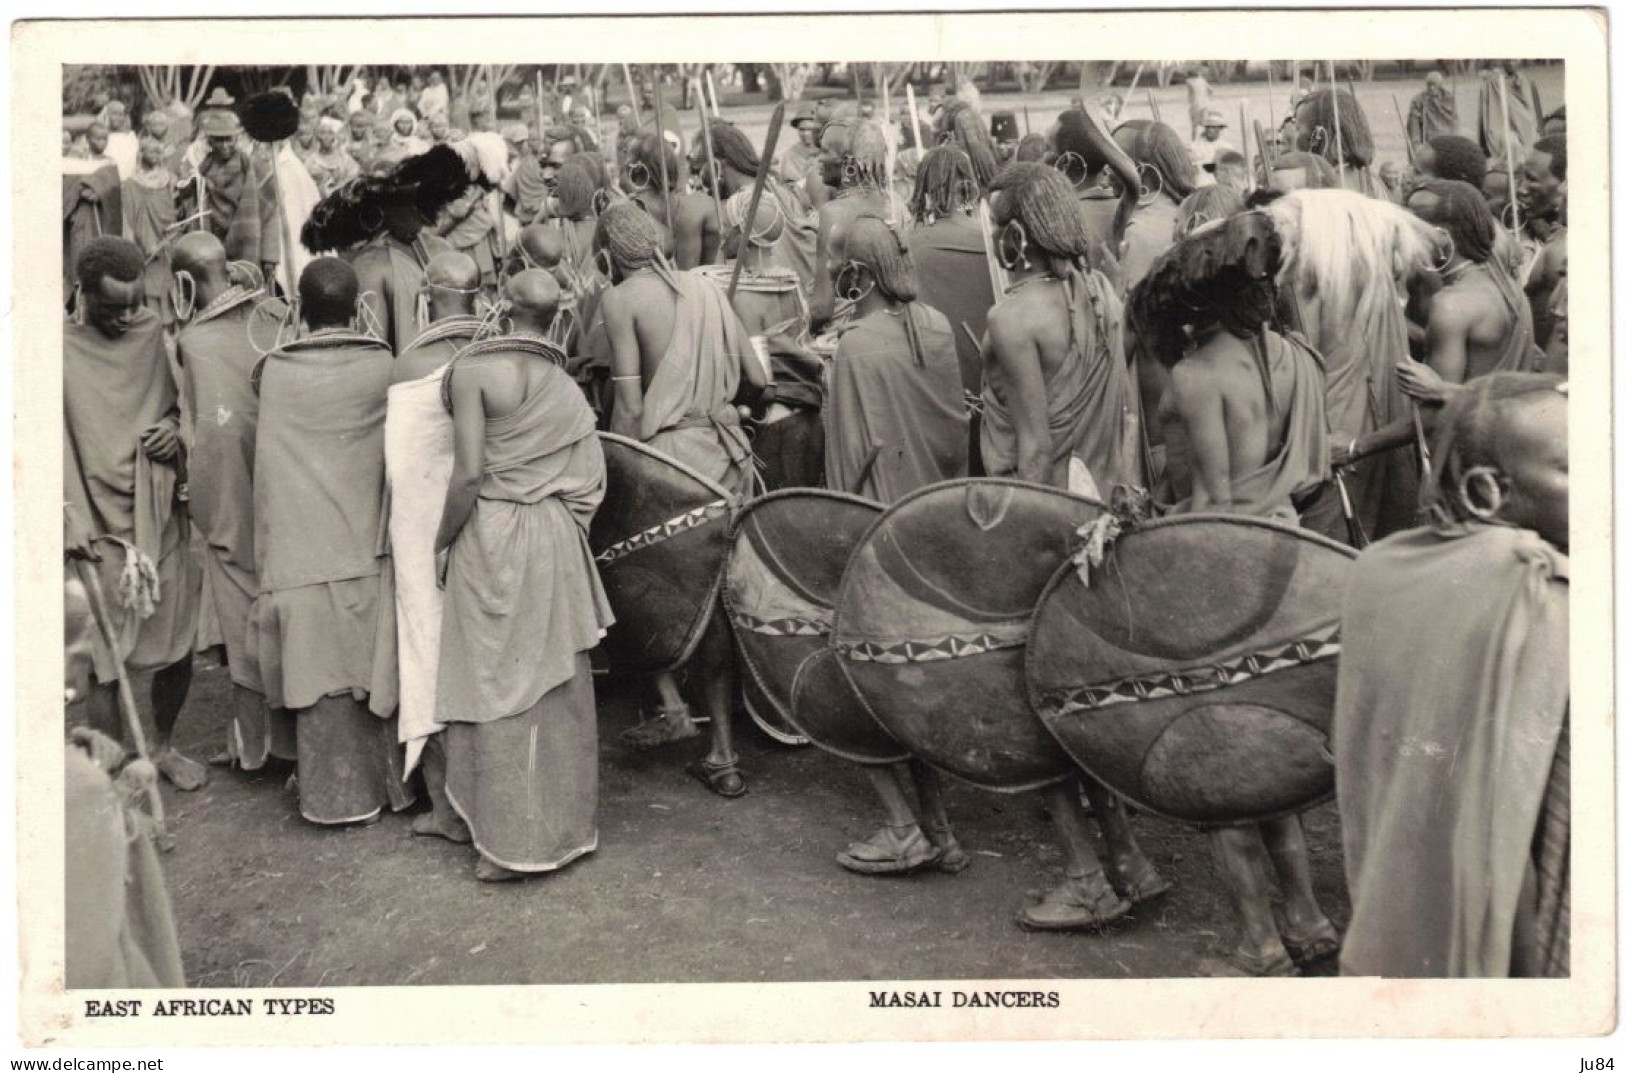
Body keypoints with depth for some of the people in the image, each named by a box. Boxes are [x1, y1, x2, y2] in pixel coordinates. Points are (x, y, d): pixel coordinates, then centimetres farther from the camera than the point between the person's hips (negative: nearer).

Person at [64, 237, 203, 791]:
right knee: (106, 662, 1)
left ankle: (162, 744, 34)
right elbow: (54, 442, -6)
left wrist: (176, 427, -4)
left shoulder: (158, 334, 4)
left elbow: (188, 401, 18)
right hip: (100, 527, -3)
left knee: (178, 645, 10)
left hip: (163, 517, 3)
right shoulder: (63, 350, -5)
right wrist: (71, 522, -14)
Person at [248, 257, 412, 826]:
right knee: (372, 665, 10)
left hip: (299, 552, 0)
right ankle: (383, 783, 20)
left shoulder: (275, 371, -3)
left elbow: (267, 466, 6)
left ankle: (337, 795, 11)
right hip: (366, 545, 0)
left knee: (320, 671, 4)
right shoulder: (380, 366, -6)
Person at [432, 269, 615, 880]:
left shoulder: (472, 370, -10)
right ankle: (564, 823, 23)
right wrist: (563, 532, 15)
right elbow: (590, 485, 5)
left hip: (490, 535, -5)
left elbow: (469, 472, -15)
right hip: (556, 542, 5)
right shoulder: (568, 387, 7)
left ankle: (513, 840, 8)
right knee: (556, 684, 13)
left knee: (499, 687, 2)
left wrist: (441, 542, -5)